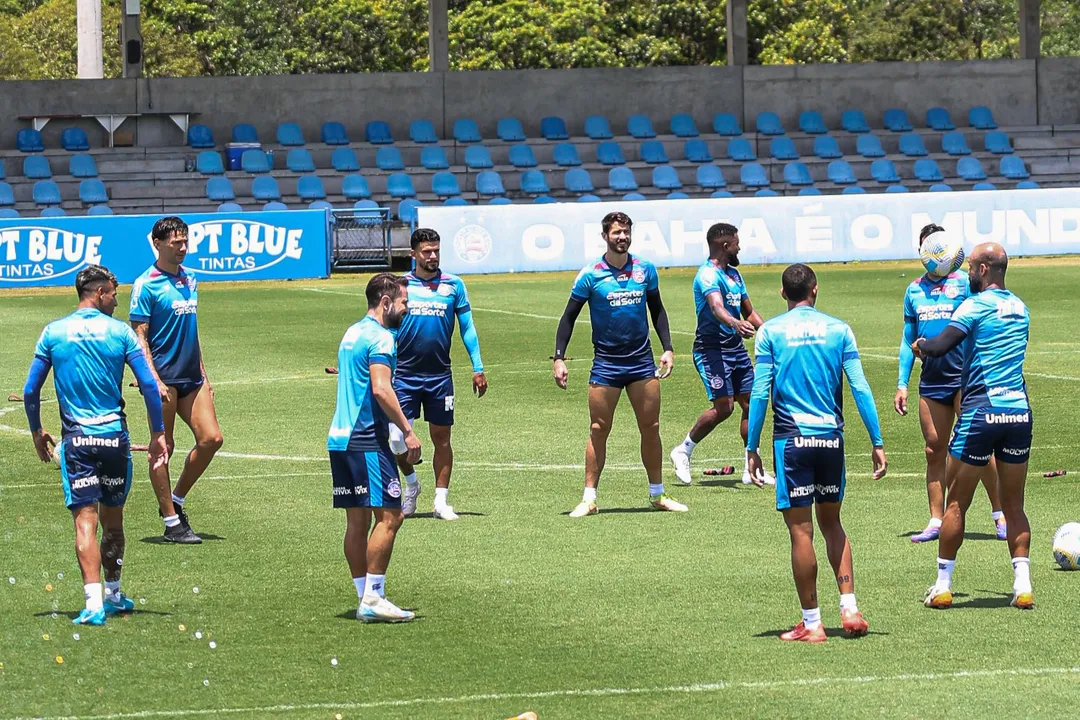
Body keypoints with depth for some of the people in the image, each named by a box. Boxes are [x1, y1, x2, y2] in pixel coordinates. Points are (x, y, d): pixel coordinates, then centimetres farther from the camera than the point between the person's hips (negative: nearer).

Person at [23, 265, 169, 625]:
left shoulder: (53, 332, 2)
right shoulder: (119, 331, -1)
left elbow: (30, 391, 4)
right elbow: (149, 385, -4)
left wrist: (37, 431, 18)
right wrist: (158, 433, 5)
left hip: (76, 439, 0)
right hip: (114, 434, 0)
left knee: (85, 520, -5)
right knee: (113, 521, 15)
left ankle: (94, 601, -18)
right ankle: (113, 594, 29)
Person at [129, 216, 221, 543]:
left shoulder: (189, 281, 14)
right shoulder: (146, 285, -8)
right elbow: (139, 337, -11)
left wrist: (203, 374, 20)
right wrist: (155, 381, -18)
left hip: (191, 378, 7)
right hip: (164, 378, -7)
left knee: (211, 439, 1)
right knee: (163, 447, 0)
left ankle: (175, 500, 18)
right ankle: (172, 523, 4)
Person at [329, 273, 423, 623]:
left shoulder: (352, 333, 19)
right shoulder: (380, 337, -11)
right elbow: (381, 389, -22)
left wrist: (397, 426, 26)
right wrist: (407, 431, -18)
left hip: (340, 438, 10)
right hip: (367, 440, -10)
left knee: (357, 520, 9)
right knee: (389, 515, -8)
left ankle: (365, 599, 10)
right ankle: (373, 598, -11)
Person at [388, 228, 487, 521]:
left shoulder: (453, 285, 4)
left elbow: (467, 328, 8)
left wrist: (478, 368, 3)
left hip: (439, 376, 1)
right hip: (404, 374, -1)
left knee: (441, 437, 4)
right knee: (396, 438, -6)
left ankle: (441, 501, 12)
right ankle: (411, 483, 20)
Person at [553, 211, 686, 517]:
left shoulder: (645, 270, 4)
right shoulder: (591, 275, -5)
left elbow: (657, 310, 15)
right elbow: (569, 317, 0)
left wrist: (667, 348, 6)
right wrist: (559, 358, -7)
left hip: (642, 359, 3)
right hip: (606, 362, -3)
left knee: (651, 427, 5)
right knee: (598, 429, -1)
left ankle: (657, 494, 16)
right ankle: (589, 498, 5)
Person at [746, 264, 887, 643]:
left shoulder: (770, 331, 0)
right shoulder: (838, 329, 5)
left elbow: (760, 393, -5)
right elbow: (860, 388, 0)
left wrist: (752, 448, 0)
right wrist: (877, 443, 3)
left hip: (791, 438, -2)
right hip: (831, 437, 2)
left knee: (801, 530, 1)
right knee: (831, 523, 18)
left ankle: (811, 624, 3)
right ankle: (849, 608, 8)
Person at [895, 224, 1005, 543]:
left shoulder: (964, 283, -1)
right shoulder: (914, 290, 13)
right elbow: (907, 340, 18)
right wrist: (902, 384, 12)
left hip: (964, 376, -5)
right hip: (930, 382, 5)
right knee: (934, 451, 5)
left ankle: (1000, 514, 0)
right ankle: (936, 522, 9)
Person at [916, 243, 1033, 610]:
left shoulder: (975, 306, -7)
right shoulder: (1020, 308, 13)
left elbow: (939, 347, -17)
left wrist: (920, 345, 6)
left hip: (981, 410, -5)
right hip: (1019, 410, 5)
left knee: (956, 503, 5)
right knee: (1014, 505, 11)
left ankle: (942, 586, 9)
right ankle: (1022, 584, 1)